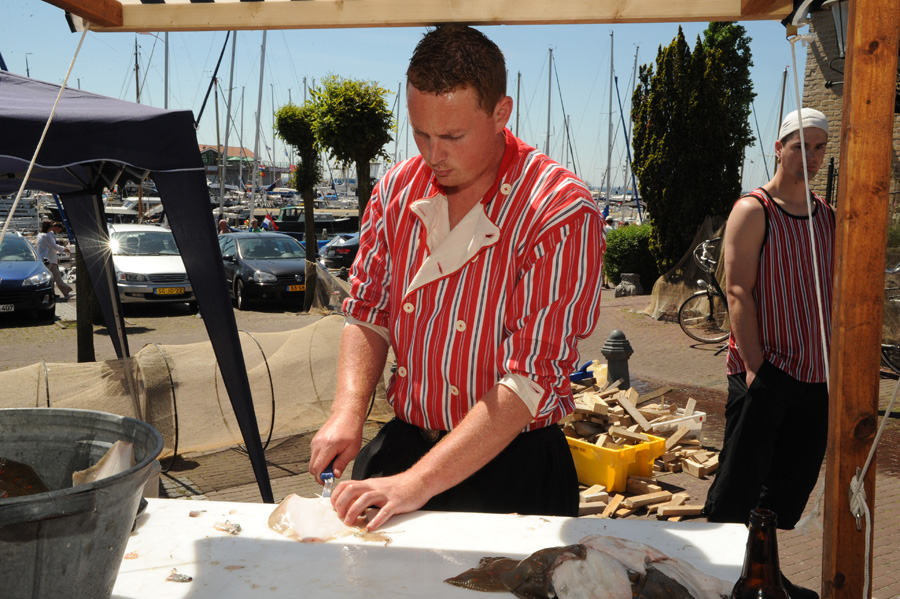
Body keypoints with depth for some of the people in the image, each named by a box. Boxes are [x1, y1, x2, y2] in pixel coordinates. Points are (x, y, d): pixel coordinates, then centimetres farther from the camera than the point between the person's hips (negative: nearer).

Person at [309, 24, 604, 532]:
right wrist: (349, 412, -11)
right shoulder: (397, 188, 0)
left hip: (511, 464, -4)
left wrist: (418, 482, -28)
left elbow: (531, 380, -24)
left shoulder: (562, 213, -20)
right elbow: (369, 313, 7)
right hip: (401, 444, 5)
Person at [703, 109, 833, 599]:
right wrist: (755, 365, -19)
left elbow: (833, 291, 17)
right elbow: (739, 291, -13)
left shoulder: (828, 216, 13)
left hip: (815, 374, 7)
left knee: (792, 486, 14)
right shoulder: (753, 211, -6)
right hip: (764, 373, -6)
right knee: (739, 487, -2)